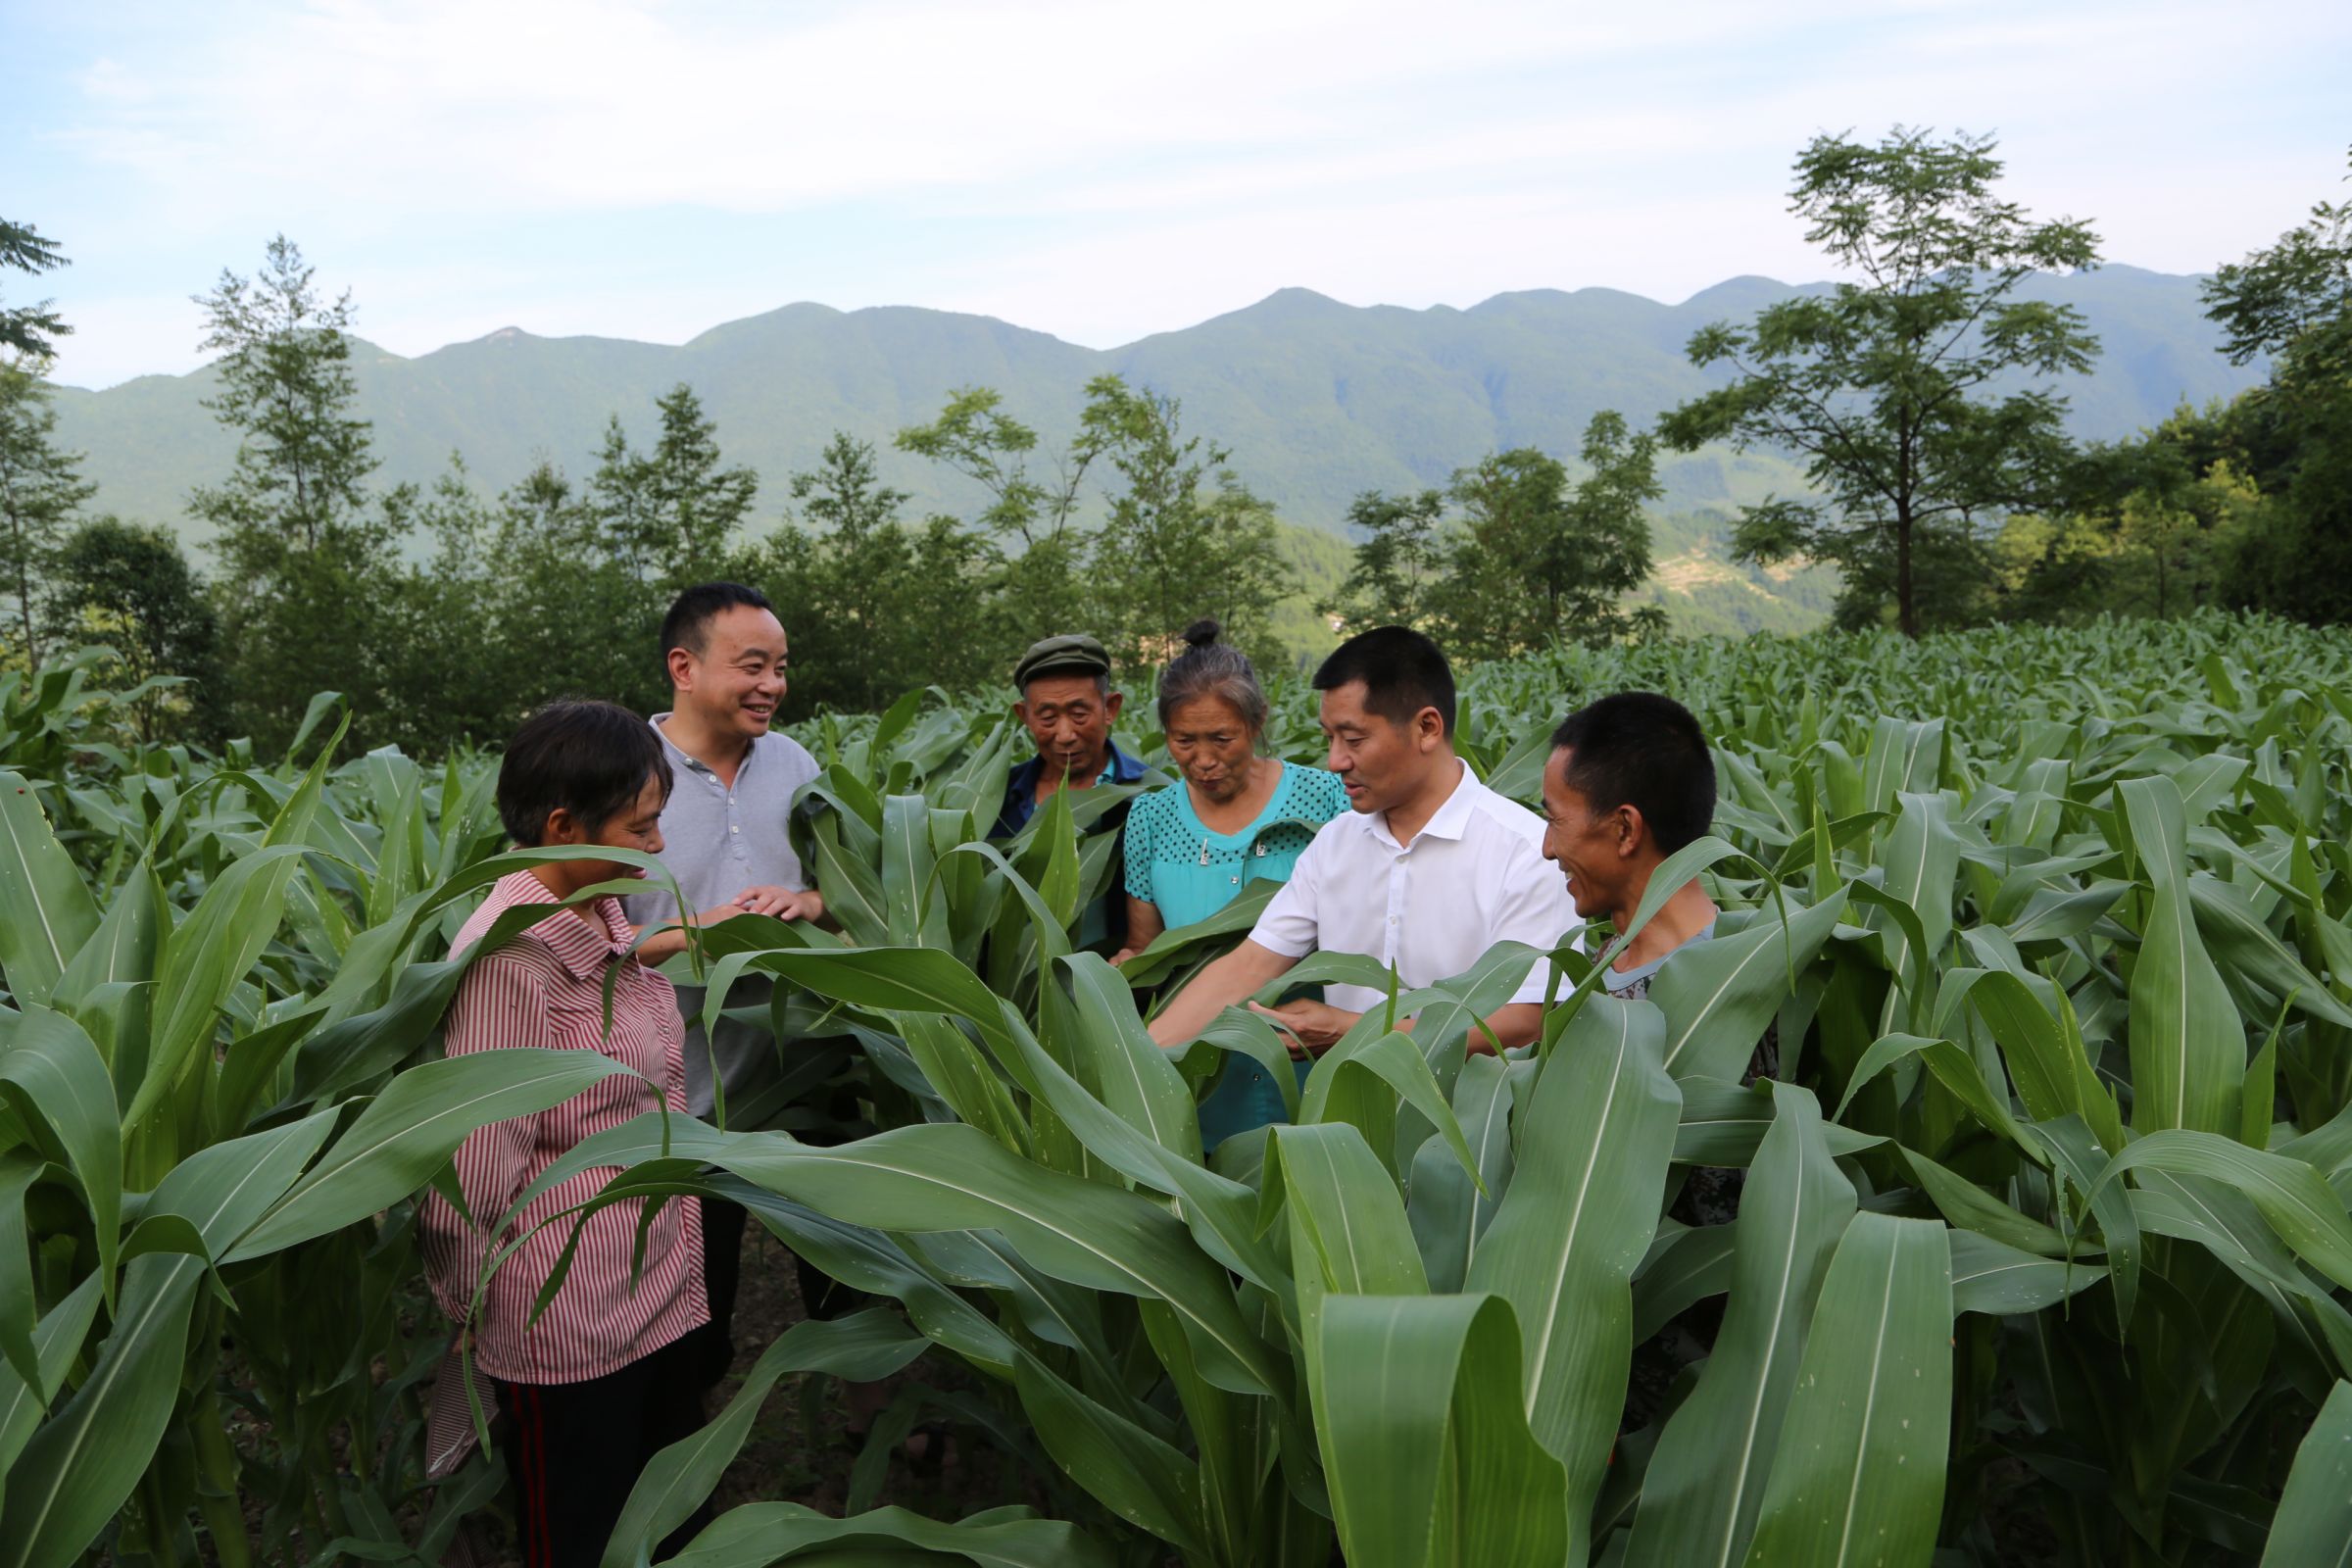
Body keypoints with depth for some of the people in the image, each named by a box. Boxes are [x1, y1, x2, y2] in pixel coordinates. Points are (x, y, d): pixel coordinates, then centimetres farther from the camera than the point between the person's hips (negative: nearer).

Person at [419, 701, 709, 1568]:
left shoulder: (606, 922, 5)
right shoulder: (510, 954, -22)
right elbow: (471, 1168, -19)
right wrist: (466, 1304, -7)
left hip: (660, 1295, 8)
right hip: (568, 1328, -7)